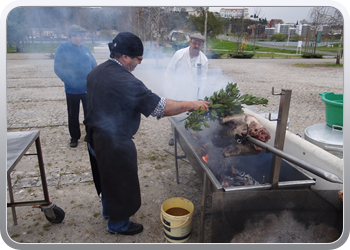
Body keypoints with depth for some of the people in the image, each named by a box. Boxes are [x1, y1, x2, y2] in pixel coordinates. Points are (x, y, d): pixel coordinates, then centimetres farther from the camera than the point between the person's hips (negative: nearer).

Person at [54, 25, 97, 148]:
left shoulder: (85, 48, 5)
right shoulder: (62, 48, -8)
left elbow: (94, 65, 11)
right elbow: (58, 68, -10)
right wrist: (71, 82, -17)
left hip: (88, 89, 3)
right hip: (72, 90, -3)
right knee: (73, 114, 11)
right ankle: (74, 137, 27)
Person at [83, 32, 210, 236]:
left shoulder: (96, 72, 1)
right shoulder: (125, 81, -29)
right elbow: (163, 107, -30)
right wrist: (192, 104, -20)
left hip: (95, 137, 9)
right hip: (114, 144, -9)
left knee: (107, 177, 28)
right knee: (121, 182, 13)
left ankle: (108, 210, 52)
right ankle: (118, 224, 36)